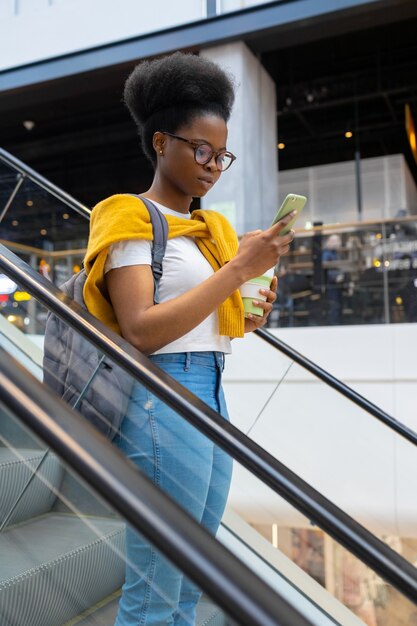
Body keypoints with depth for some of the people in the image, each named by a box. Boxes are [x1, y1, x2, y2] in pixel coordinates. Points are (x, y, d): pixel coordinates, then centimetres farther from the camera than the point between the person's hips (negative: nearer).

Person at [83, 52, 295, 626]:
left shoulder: (212, 227, 17)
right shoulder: (132, 219, -6)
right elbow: (142, 332, -19)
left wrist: (250, 318, 2)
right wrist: (237, 268, -19)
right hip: (164, 399, -8)